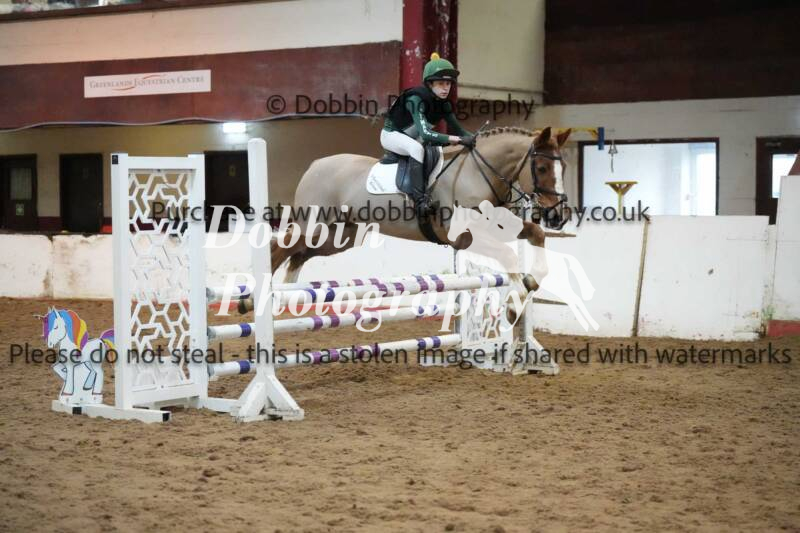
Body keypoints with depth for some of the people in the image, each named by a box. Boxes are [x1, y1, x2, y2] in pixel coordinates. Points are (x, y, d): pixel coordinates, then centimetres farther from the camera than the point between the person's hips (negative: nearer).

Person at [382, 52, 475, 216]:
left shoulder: (443, 103, -9)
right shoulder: (417, 99, -32)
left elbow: (457, 128, -9)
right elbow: (425, 133, -42)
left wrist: (470, 137, -31)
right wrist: (456, 139, -50)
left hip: (410, 137, 9)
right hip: (391, 134, -9)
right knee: (417, 148, -34)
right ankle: (419, 199, -36)